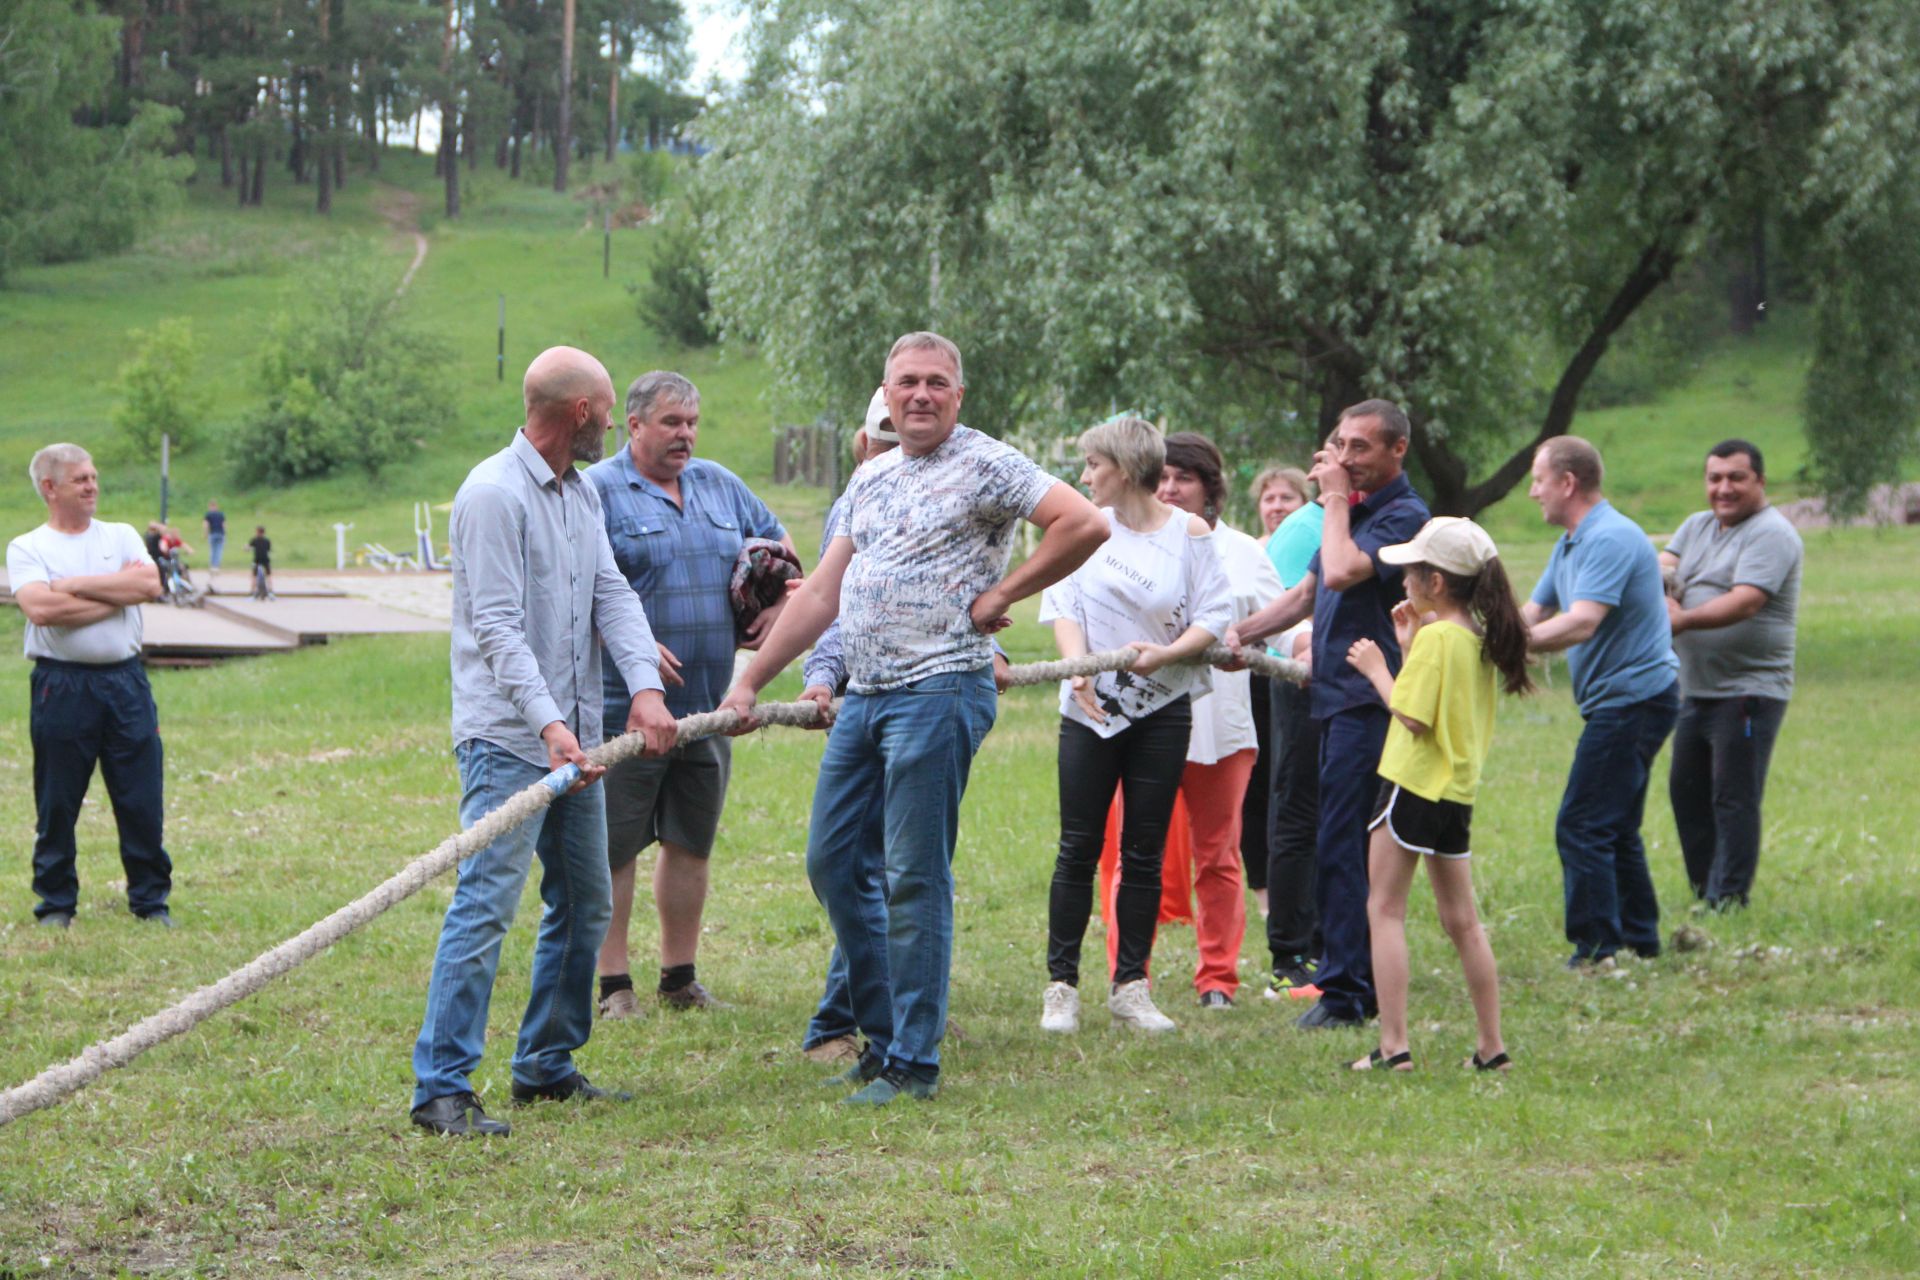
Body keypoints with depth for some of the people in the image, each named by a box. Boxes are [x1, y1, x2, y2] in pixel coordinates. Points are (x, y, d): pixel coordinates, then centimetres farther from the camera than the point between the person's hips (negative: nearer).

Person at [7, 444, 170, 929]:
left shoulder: (121, 537, 12)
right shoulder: (27, 548, 2)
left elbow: (150, 584, -7)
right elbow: (40, 608, -16)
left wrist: (74, 585, -9)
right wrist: (117, 591, -10)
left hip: (126, 681, 2)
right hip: (61, 685, -2)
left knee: (142, 801, 3)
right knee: (57, 804, 4)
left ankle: (151, 900, 13)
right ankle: (56, 903, 16)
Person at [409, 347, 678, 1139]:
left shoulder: (582, 494, 14)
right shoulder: (494, 494, -14)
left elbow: (612, 594, 5)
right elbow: (498, 626, -20)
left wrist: (645, 686, -11)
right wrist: (547, 725, -29)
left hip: (575, 737, 9)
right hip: (507, 737, -9)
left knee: (584, 903, 14)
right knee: (486, 903, -14)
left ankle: (545, 1065, 25)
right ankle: (441, 1087, -15)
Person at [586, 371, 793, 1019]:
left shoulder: (719, 485, 13)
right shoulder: (597, 490, -8)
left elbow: (777, 542, 27)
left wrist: (775, 603, 9)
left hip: (707, 706, 6)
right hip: (627, 707, -6)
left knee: (691, 843, 12)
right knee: (614, 847, -1)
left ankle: (680, 976, 22)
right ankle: (613, 982, 6)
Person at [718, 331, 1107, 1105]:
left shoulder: (984, 466, -6)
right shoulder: (870, 479, 17)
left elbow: (1085, 525, -17)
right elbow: (821, 594, 20)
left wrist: (1000, 595, -11)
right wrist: (750, 682, 16)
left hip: (939, 691, -8)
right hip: (864, 695, 8)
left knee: (914, 878, -6)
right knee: (833, 862, 10)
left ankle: (914, 1063, 1)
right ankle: (884, 1036, 21)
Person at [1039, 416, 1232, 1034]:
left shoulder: (1189, 533, -1)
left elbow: (1214, 617, -3)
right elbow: (1062, 603, 0)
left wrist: (1166, 653, -20)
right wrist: (1078, 666, -17)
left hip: (1162, 709, 0)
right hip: (1090, 707, 1)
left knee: (1145, 854, 4)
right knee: (1079, 849, -1)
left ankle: (1131, 986, 11)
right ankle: (1061, 985, 4)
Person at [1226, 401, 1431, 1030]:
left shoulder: (1403, 516, -11)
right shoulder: (1354, 507, 19)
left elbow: (1342, 573, -26)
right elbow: (1306, 593, 25)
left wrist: (1336, 500, -13)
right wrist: (1240, 633, 14)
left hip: (1367, 698, -10)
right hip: (1336, 694, 10)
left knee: (1339, 844, -12)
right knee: (1349, 844, 11)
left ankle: (1343, 989, -11)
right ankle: (1369, 984, 16)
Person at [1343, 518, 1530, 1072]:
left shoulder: (1436, 636, -16)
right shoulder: (1479, 636, 9)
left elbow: (1412, 716, -19)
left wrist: (1377, 668, -8)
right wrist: (1409, 647, 10)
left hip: (1415, 784, -8)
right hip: (1458, 791, 8)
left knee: (1385, 911, -2)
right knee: (1461, 921, 14)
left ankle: (1393, 1045, -7)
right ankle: (1491, 1045, 15)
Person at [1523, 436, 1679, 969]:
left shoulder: (1609, 539, -18)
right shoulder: (1570, 544, 16)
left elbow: (1581, 624, -28)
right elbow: (1532, 614, 15)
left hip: (1633, 699, -11)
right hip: (1625, 702, 11)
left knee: (1582, 827, -11)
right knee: (1615, 830, 16)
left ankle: (1597, 950, -10)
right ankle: (1639, 939, 22)